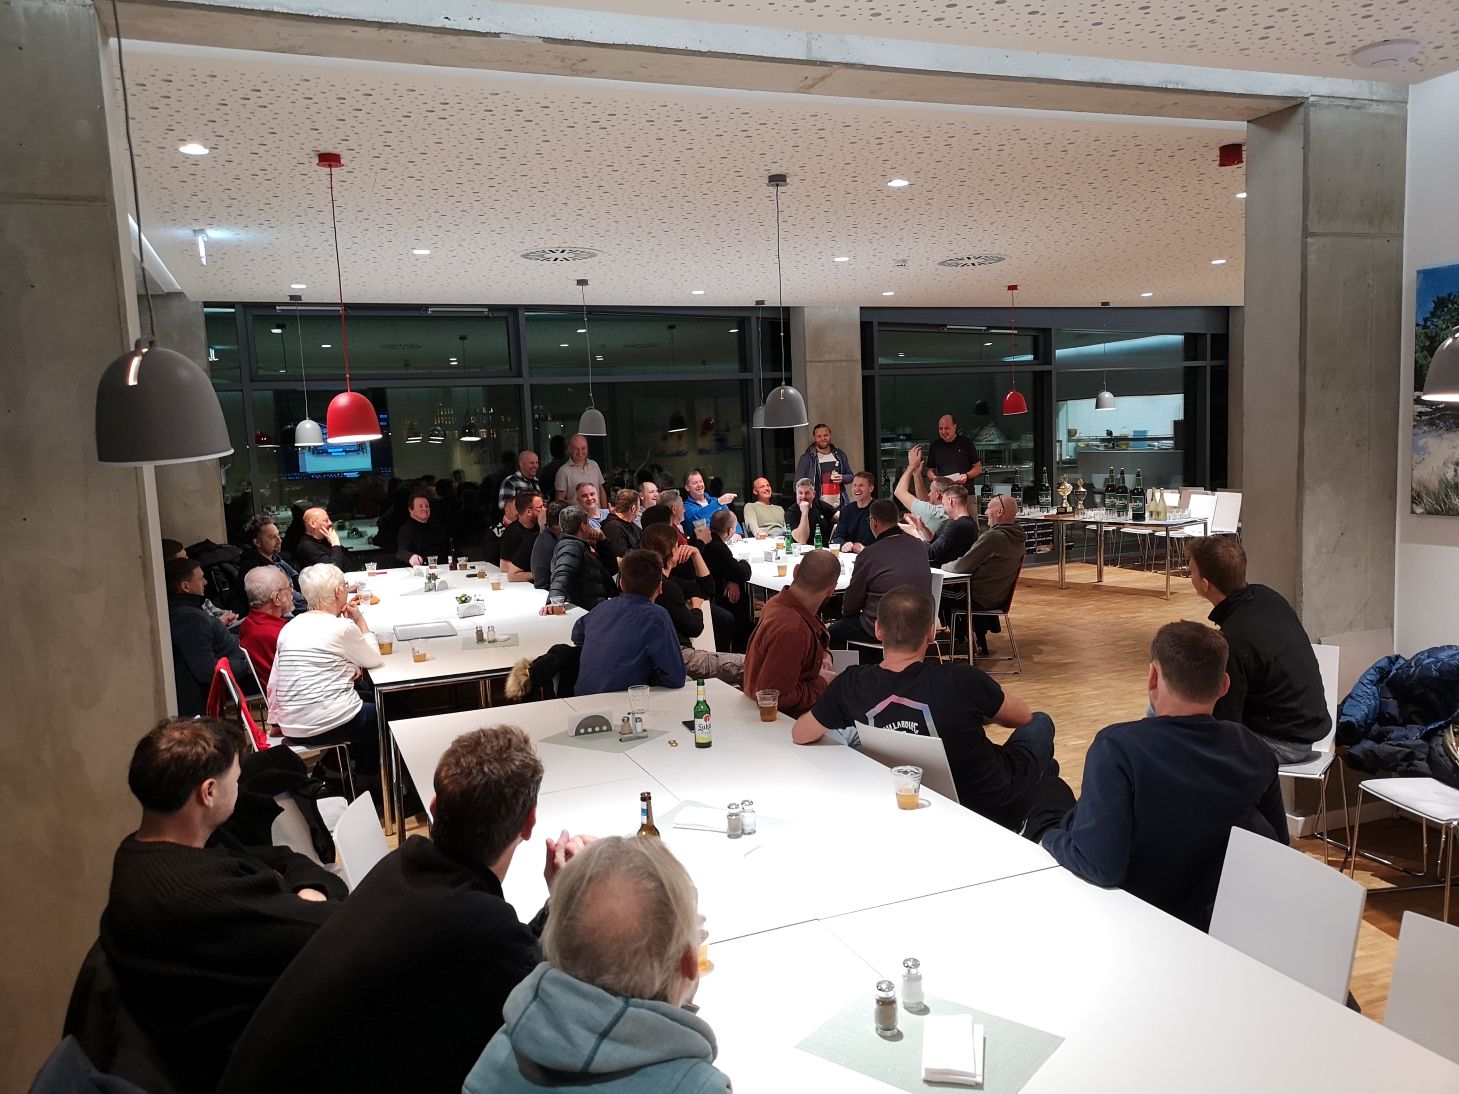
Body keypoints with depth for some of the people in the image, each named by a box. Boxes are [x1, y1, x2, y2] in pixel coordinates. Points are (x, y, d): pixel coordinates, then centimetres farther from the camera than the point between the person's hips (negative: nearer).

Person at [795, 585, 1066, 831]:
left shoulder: (851, 686, -23)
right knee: (1041, 723, 26)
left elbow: (799, 736, -7)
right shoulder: (962, 681, -31)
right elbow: (1023, 715, -10)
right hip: (998, 808, -3)